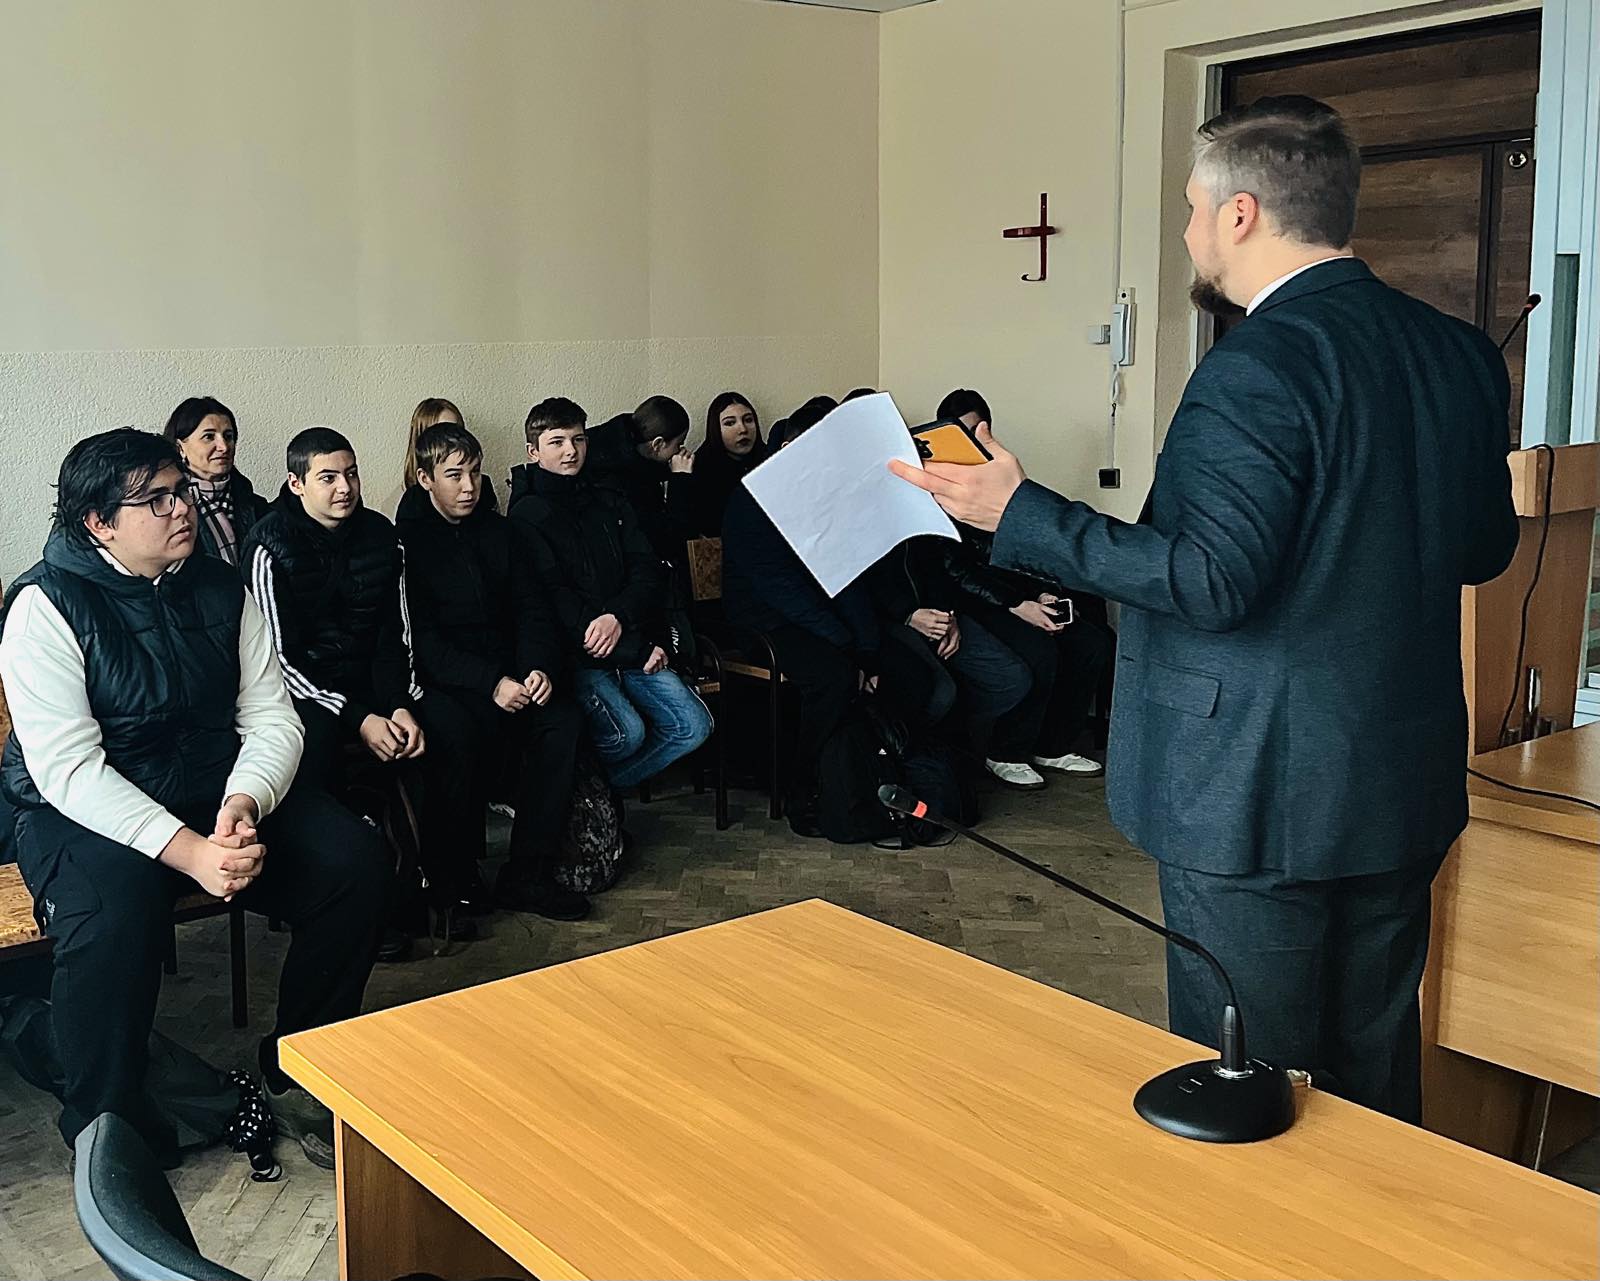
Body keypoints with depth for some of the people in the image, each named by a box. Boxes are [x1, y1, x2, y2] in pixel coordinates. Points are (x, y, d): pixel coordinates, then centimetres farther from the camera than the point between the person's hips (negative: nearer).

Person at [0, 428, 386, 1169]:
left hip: (220, 791, 5)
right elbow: (68, 770, -20)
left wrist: (244, 803, -23)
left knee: (354, 863, -16)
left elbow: (272, 718, 0)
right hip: (84, 810, -5)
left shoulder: (219, 591, 4)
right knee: (113, 917, -36)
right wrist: (188, 852, -30)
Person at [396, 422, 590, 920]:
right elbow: (419, 638, -12)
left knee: (564, 716, -22)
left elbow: (531, 608, 11)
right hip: (439, 682, -5)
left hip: (506, 672, 5)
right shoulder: (406, 541, -4)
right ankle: (458, 874, -13)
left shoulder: (496, 530, 14)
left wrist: (541, 668, -10)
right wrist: (491, 683, -22)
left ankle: (528, 874, -16)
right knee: (463, 734, -36)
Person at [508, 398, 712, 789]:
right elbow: (551, 595, -10)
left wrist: (618, 617, -15)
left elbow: (649, 573, 9)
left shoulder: (609, 505, 19)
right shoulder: (527, 514, 0)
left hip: (630, 644, 6)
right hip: (575, 654, -6)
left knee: (694, 726, -9)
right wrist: (639, 646, -13)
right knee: (627, 731, -28)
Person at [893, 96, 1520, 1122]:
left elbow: (1212, 580, -24)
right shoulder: (1463, 354, 5)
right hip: (1406, 785, 8)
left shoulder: (1259, 366, -19)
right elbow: (1484, 548, 13)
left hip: (1258, 794, -8)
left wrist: (1019, 514, -17)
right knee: (1375, 1066, 21)